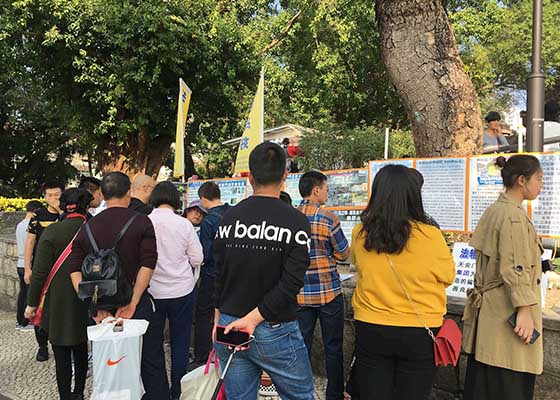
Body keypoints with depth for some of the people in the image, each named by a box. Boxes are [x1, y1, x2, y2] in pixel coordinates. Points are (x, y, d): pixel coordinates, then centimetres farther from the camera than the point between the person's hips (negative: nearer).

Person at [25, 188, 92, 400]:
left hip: (58, 303, -3)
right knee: (81, 350, 21)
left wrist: (32, 303, -1)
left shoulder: (52, 232, -13)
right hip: (85, 303, 3)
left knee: (62, 355, 8)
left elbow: (40, 272, -11)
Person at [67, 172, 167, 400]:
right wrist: (132, 303, -13)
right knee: (151, 363, 7)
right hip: (136, 303, -3)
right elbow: (148, 264, -15)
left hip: (101, 306, 4)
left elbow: (74, 269, -2)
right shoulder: (141, 222, -5)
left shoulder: (88, 227, 5)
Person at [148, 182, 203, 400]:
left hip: (152, 291, 0)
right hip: (182, 290, 0)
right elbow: (197, 259, -6)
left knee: (153, 342, 13)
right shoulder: (184, 224, -10)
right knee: (180, 343, 12)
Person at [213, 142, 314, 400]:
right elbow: (291, 283, -19)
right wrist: (253, 318, -15)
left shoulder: (230, 217, 2)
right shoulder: (296, 221, -11)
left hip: (229, 328, 5)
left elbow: (219, 273, 8)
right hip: (275, 331, -4)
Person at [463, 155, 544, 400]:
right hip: (507, 311, -10)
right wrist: (525, 311, -18)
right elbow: (515, 269, -20)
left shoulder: (493, 211, 12)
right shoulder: (515, 216, -15)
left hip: (487, 305, 10)